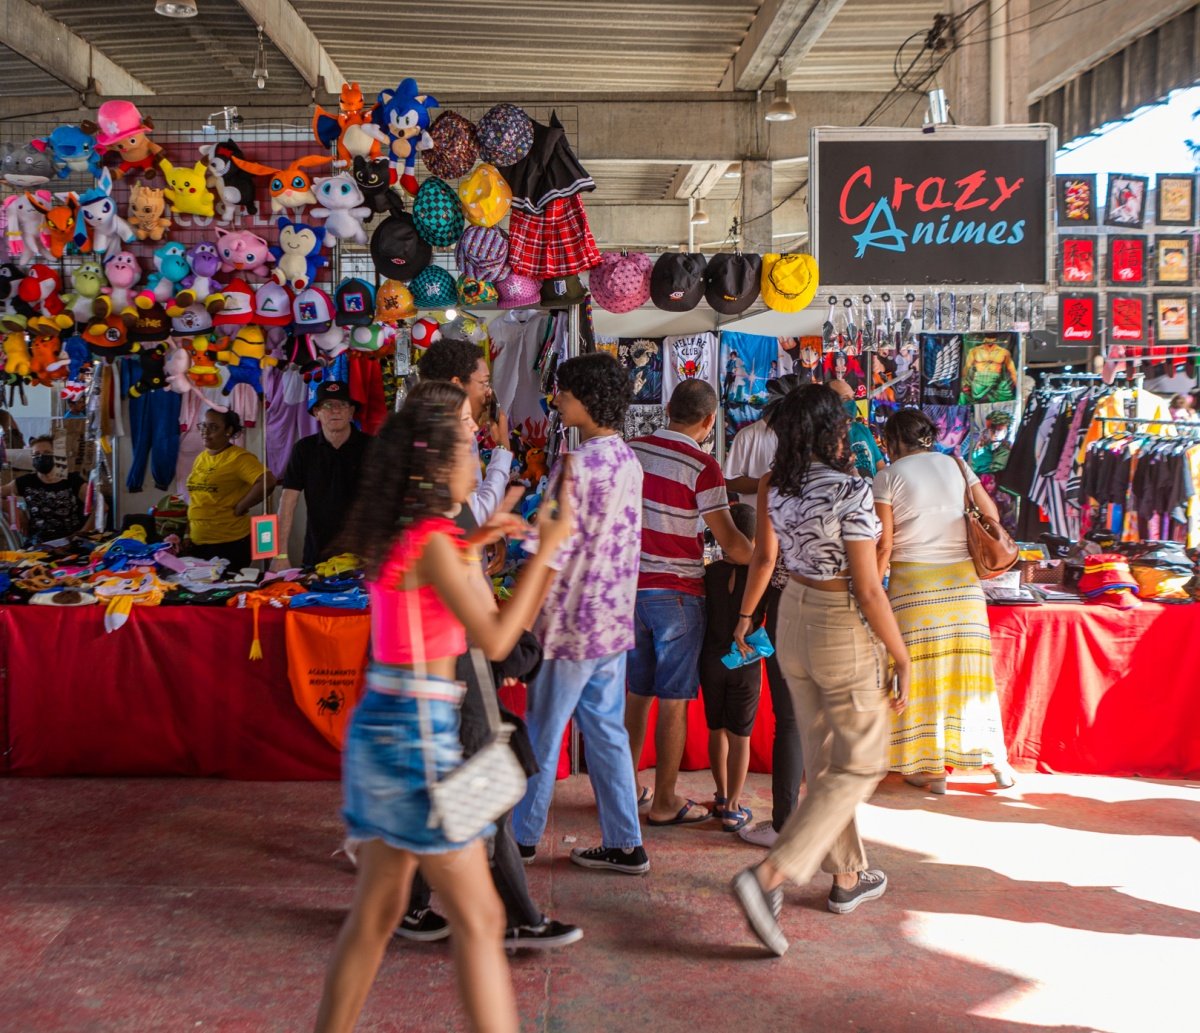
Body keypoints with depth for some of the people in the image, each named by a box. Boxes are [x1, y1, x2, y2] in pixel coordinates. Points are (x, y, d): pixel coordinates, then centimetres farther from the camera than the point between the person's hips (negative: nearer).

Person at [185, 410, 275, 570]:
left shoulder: (239, 457, -12)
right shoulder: (200, 458, 13)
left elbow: (267, 482, -25)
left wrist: (240, 508, -18)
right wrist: (188, 532, 18)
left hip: (229, 543, -8)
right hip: (197, 542, 8)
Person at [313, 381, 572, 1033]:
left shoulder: (393, 534, 10)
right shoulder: (432, 542, -16)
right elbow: (494, 640, -18)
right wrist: (546, 550, -13)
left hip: (380, 726, 9)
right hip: (416, 733, -9)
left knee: (376, 911, 19)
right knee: (478, 920, -1)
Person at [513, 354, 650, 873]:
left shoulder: (575, 465, -19)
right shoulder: (628, 460, 8)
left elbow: (552, 555, -19)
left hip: (574, 622, -8)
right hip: (615, 620, 8)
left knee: (543, 733, 8)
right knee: (607, 731, 14)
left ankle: (523, 836, 23)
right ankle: (624, 844, 19)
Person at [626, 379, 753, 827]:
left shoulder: (632, 450, 4)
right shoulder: (702, 466, -13)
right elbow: (730, 542, -16)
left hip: (632, 586, 6)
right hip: (677, 594, -6)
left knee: (636, 693, 17)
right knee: (673, 701, 3)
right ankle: (664, 803, 10)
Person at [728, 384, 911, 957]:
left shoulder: (773, 486, -2)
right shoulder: (851, 490, -21)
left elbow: (764, 557, 12)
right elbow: (869, 590, -20)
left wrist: (745, 615, 26)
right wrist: (901, 656, -10)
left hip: (794, 618, 7)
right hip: (844, 630, -7)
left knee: (823, 760, 19)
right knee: (859, 766, 5)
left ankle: (848, 876, 32)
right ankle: (770, 875, -9)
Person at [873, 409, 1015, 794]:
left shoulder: (889, 476, -3)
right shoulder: (954, 464, 8)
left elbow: (885, 543, -8)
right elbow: (991, 515, 7)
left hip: (914, 581, -4)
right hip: (962, 579, 4)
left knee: (924, 669, 4)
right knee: (968, 665, 12)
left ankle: (933, 768, 10)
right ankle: (996, 759, 18)